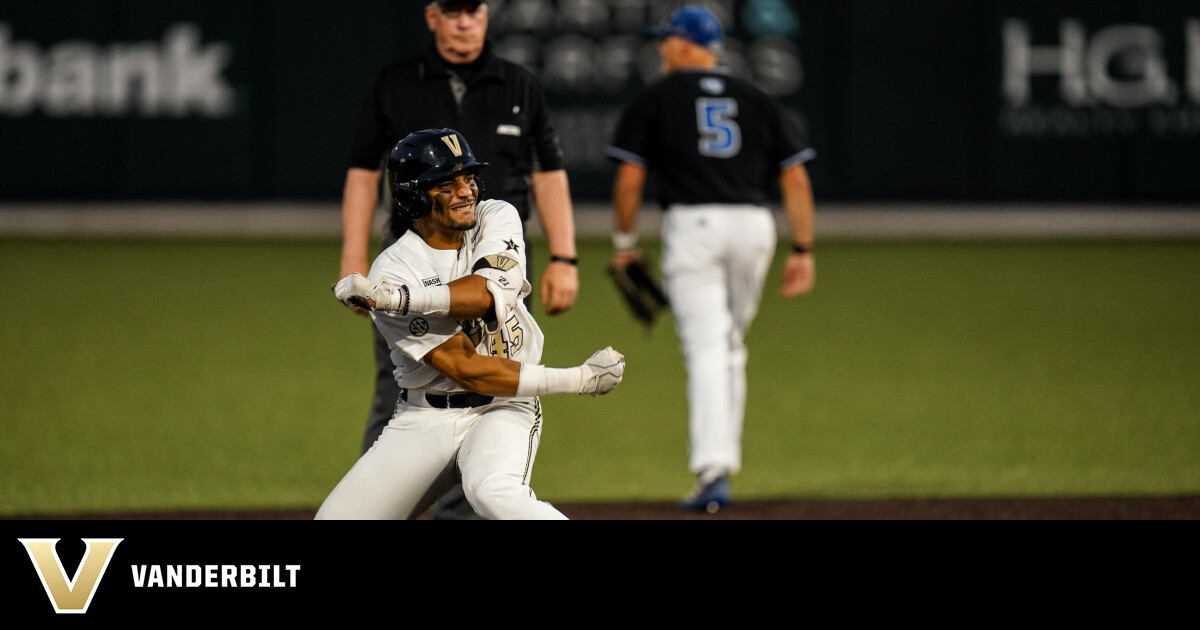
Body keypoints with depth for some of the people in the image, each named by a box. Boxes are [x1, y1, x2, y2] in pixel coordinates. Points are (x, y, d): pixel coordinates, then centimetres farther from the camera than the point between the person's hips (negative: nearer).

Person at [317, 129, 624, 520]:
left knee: (493, 491, -33)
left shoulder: (496, 218, -2)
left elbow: (486, 294, -24)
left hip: (502, 409, -1)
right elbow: (465, 370, -18)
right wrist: (578, 379, -23)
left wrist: (393, 298, -32)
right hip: (425, 421, 1)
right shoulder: (393, 271, -13)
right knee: (338, 518, -7)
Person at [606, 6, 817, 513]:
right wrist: (803, 250, 10)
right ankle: (722, 461, 22)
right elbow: (795, 177, 9)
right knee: (730, 347, 19)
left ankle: (713, 471, -23)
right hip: (754, 224, 4)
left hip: (691, 224, -4)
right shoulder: (756, 100, 16)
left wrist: (624, 242, 12)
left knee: (706, 350, -10)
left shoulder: (655, 98, 6)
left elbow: (629, 179, 0)